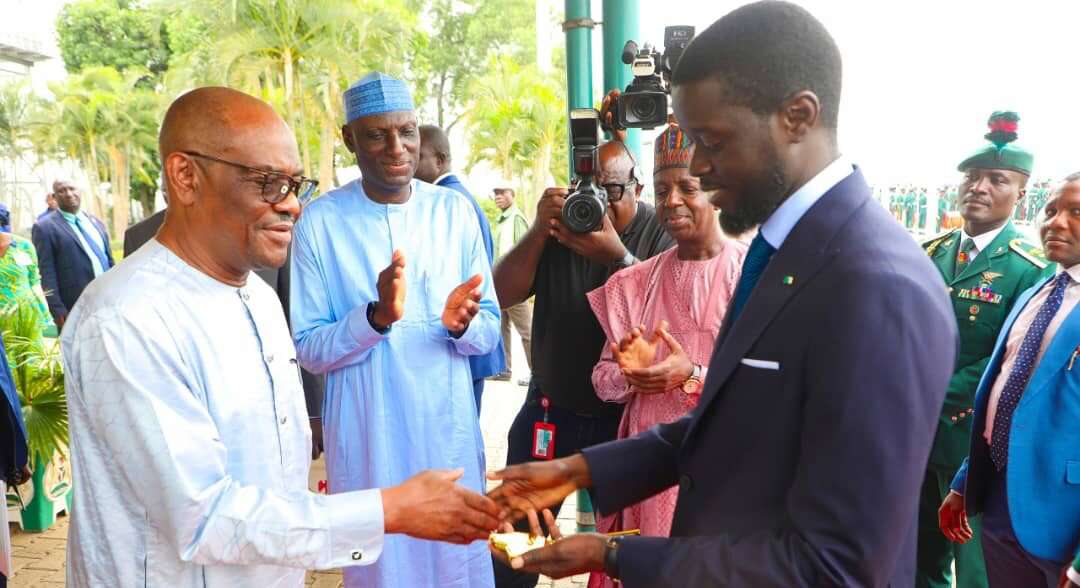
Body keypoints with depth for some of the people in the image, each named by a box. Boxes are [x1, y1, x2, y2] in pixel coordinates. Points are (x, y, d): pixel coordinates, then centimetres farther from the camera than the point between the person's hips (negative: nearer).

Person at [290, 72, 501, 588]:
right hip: (366, 436, -2)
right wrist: (377, 317, -24)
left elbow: (489, 331, 2)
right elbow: (308, 350, -7)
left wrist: (462, 325, -20)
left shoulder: (456, 211, -1)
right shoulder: (321, 221, -8)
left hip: (449, 430, 2)